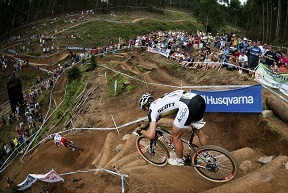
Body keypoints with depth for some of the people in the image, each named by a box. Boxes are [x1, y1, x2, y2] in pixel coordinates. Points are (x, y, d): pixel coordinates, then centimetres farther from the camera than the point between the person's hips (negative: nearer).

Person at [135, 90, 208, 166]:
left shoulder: (152, 109, 9)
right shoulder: (160, 101, 30)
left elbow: (151, 135, 5)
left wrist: (141, 131, 24)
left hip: (188, 106, -9)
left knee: (175, 137, 14)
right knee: (198, 131, 29)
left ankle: (180, 161, 36)